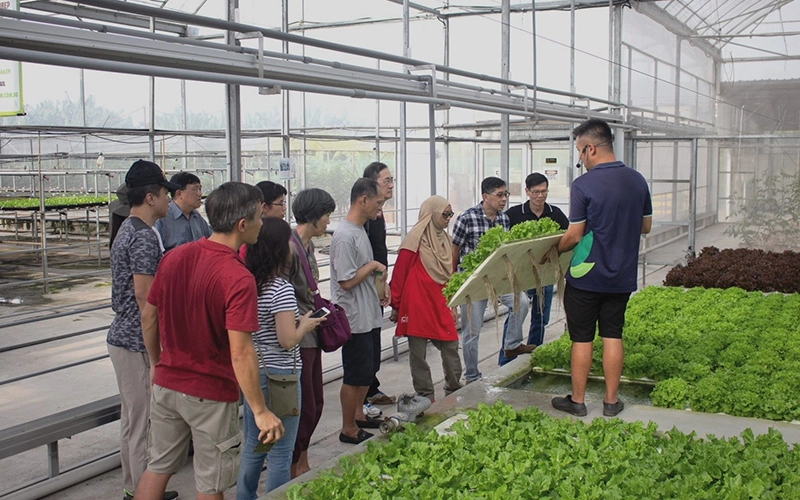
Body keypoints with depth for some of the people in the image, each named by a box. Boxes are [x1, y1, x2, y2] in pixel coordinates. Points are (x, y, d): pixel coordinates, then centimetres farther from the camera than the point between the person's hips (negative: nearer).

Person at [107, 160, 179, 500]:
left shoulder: (127, 230, 13)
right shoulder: (144, 237, -19)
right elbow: (144, 295, -23)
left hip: (122, 337, 10)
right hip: (138, 343, -10)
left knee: (131, 418, 18)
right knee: (144, 422, -1)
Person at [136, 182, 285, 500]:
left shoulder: (174, 257, -3)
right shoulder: (238, 279, -24)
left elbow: (148, 316, 7)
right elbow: (240, 353, -27)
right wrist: (261, 412, -21)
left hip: (166, 383, 6)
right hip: (210, 394, -6)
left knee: (159, 467, 21)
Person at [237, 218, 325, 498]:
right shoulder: (281, 289, -18)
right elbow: (287, 340, -21)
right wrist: (305, 326, -1)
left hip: (251, 372, 8)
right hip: (279, 375, -8)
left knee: (252, 447, 19)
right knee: (280, 453, 5)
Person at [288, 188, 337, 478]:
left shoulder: (307, 245, 12)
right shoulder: (290, 248, -20)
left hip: (311, 336, 10)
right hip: (298, 338, -10)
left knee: (315, 403, 17)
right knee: (304, 408, -1)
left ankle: (302, 465, 30)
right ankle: (294, 473, 14)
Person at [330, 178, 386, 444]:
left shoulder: (359, 230, 11)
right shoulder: (345, 236, -21)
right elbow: (346, 281, -24)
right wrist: (372, 266, -14)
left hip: (369, 316, 10)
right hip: (355, 319, -10)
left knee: (368, 368, 21)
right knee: (355, 376, 1)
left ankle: (358, 414, 37)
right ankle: (349, 429, 14)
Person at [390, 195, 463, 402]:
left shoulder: (445, 239, 13)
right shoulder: (416, 238, -9)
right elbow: (399, 273, -8)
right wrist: (396, 305, -5)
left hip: (440, 305, 7)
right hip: (418, 305, -7)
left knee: (451, 346, 6)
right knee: (418, 353, 3)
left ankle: (454, 391, 21)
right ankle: (425, 397, 13)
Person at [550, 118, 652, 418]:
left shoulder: (583, 185, -16)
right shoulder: (637, 180, 2)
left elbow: (573, 236, -13)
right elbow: (646, 226, 12)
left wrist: (552, 251, 4)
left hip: (586, 276, -5)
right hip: (623, 276, 5)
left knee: (582, 338, 6)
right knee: (613, 336, 12)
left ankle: (577, 401, 16)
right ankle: (611, 401, 18)